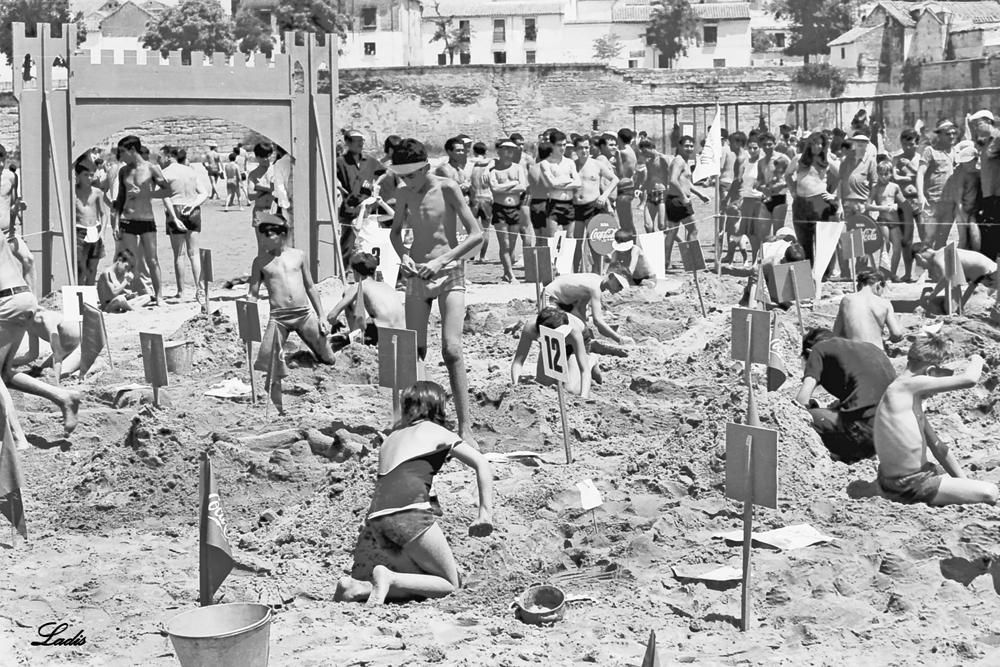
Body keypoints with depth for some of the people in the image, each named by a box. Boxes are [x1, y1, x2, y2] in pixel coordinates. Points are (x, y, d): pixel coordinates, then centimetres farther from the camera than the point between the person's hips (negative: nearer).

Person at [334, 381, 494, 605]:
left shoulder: (392, 436, 31)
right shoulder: (436, 432, 14)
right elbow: (483, 464, 3)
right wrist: (486, 514, -1)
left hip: (375, 517, 6)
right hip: (409, 511, -6)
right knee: (451, 584, 4)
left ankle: (360, 586, -7)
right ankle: (389, 579, -18)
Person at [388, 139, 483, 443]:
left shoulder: (448, 189, -9)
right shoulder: (405, 194, 5)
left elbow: (476, 234, -12)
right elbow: (395, 231, 22)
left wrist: (441, 260, -18)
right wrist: (403, 255, 1)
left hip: (449, 272, -5)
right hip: (417, 274, 5)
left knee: (451, 350, -16)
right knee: (414, 351, 3)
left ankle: (465, 427, -15)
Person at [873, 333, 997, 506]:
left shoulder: (911, 396, 14)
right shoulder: (908, 385, -18)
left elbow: (937, 446, 18)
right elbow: (969, 380, -23)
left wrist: (964, 482, 17)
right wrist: (976, 360, -1)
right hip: (908, 487, -10)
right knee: (989, 494, -12)